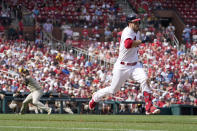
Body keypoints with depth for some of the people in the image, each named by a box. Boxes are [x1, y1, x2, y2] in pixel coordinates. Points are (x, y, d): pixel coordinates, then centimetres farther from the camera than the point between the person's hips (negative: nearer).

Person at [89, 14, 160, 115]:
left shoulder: (137, 32, 9)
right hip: (122, 67, -6)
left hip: (135, 65, 6)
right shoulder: (127, 31, -19)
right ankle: (95, 97, 36)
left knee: (144, 80, -21)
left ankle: (149, 108, -24)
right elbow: (128, 44, -39)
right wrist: (139, 42, -25)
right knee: (113, 89, 6)